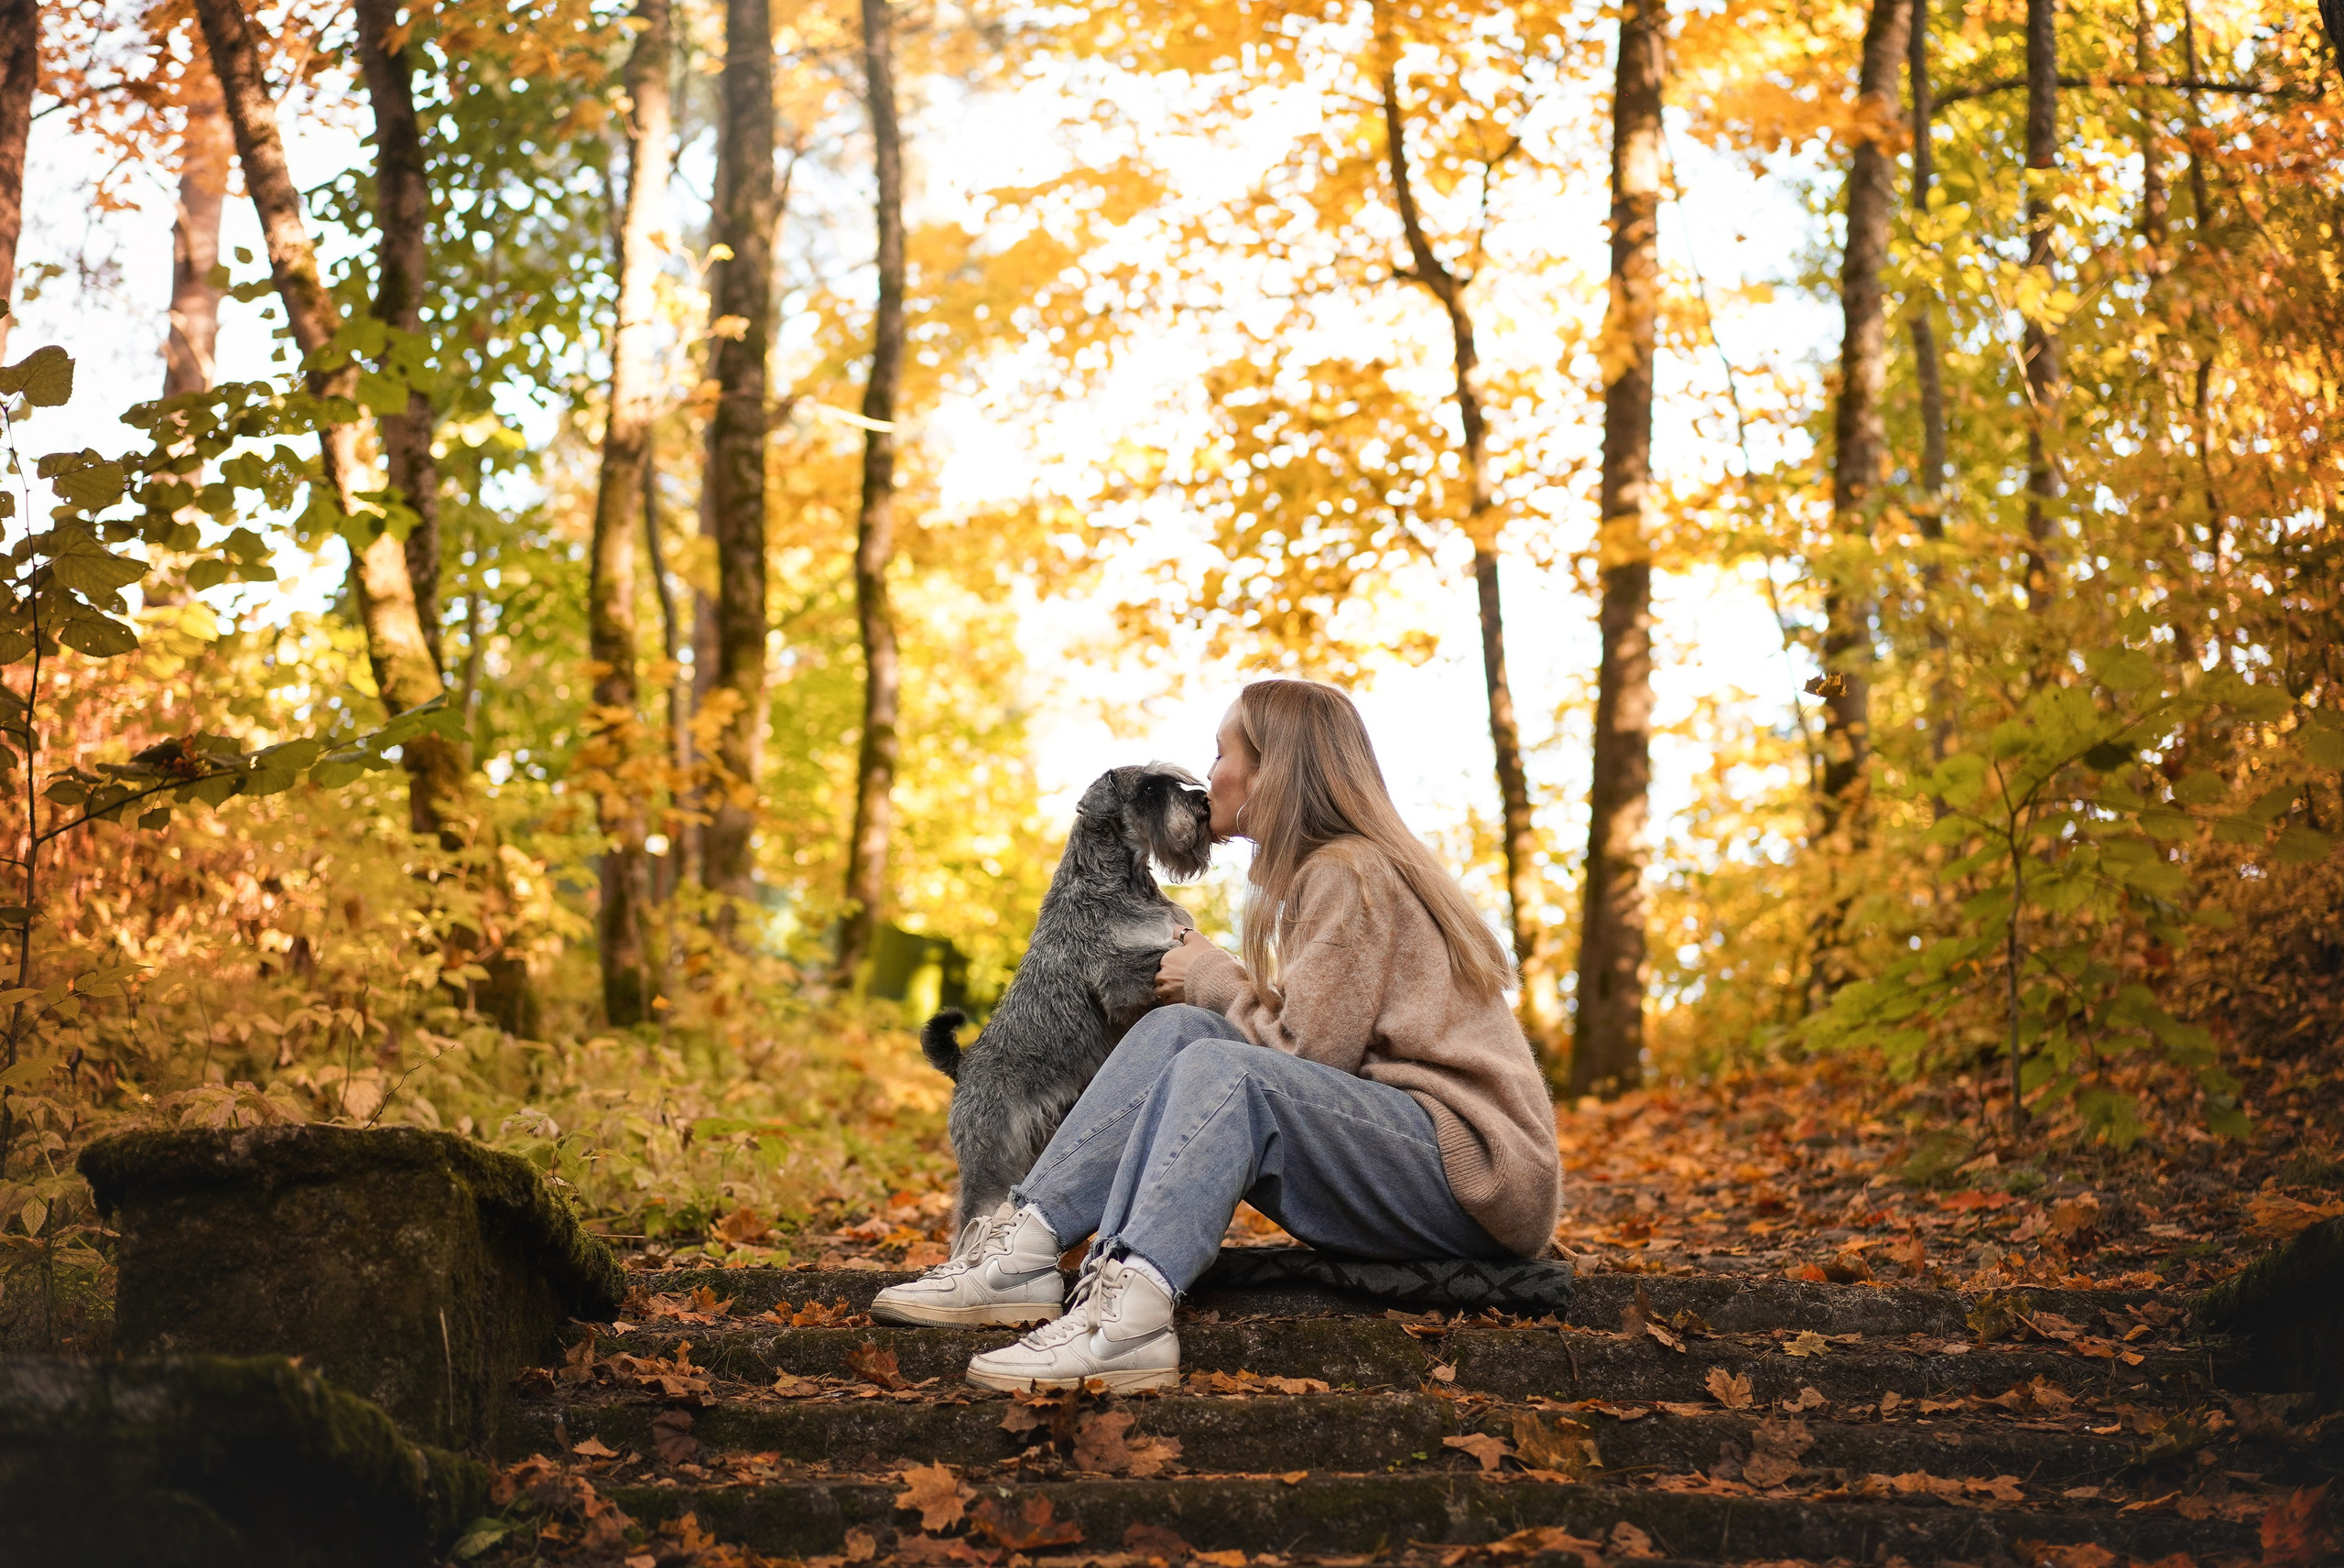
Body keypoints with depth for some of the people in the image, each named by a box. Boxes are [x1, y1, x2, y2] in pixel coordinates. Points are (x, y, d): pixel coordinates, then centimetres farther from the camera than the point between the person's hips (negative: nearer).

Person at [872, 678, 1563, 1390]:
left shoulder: (1351, 875, -10)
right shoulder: (1326, 870, 19)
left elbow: (1305, 1054, -15)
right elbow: (1308, 1045, 13)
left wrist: (1214, 977, 0)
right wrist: (1208, 989, 2)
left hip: (1478, 1175, -9)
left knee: (1222, 1069, -30)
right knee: (1177, 1028, -4)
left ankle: (1129, 1317, -48)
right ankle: (1026, 1247, -17)